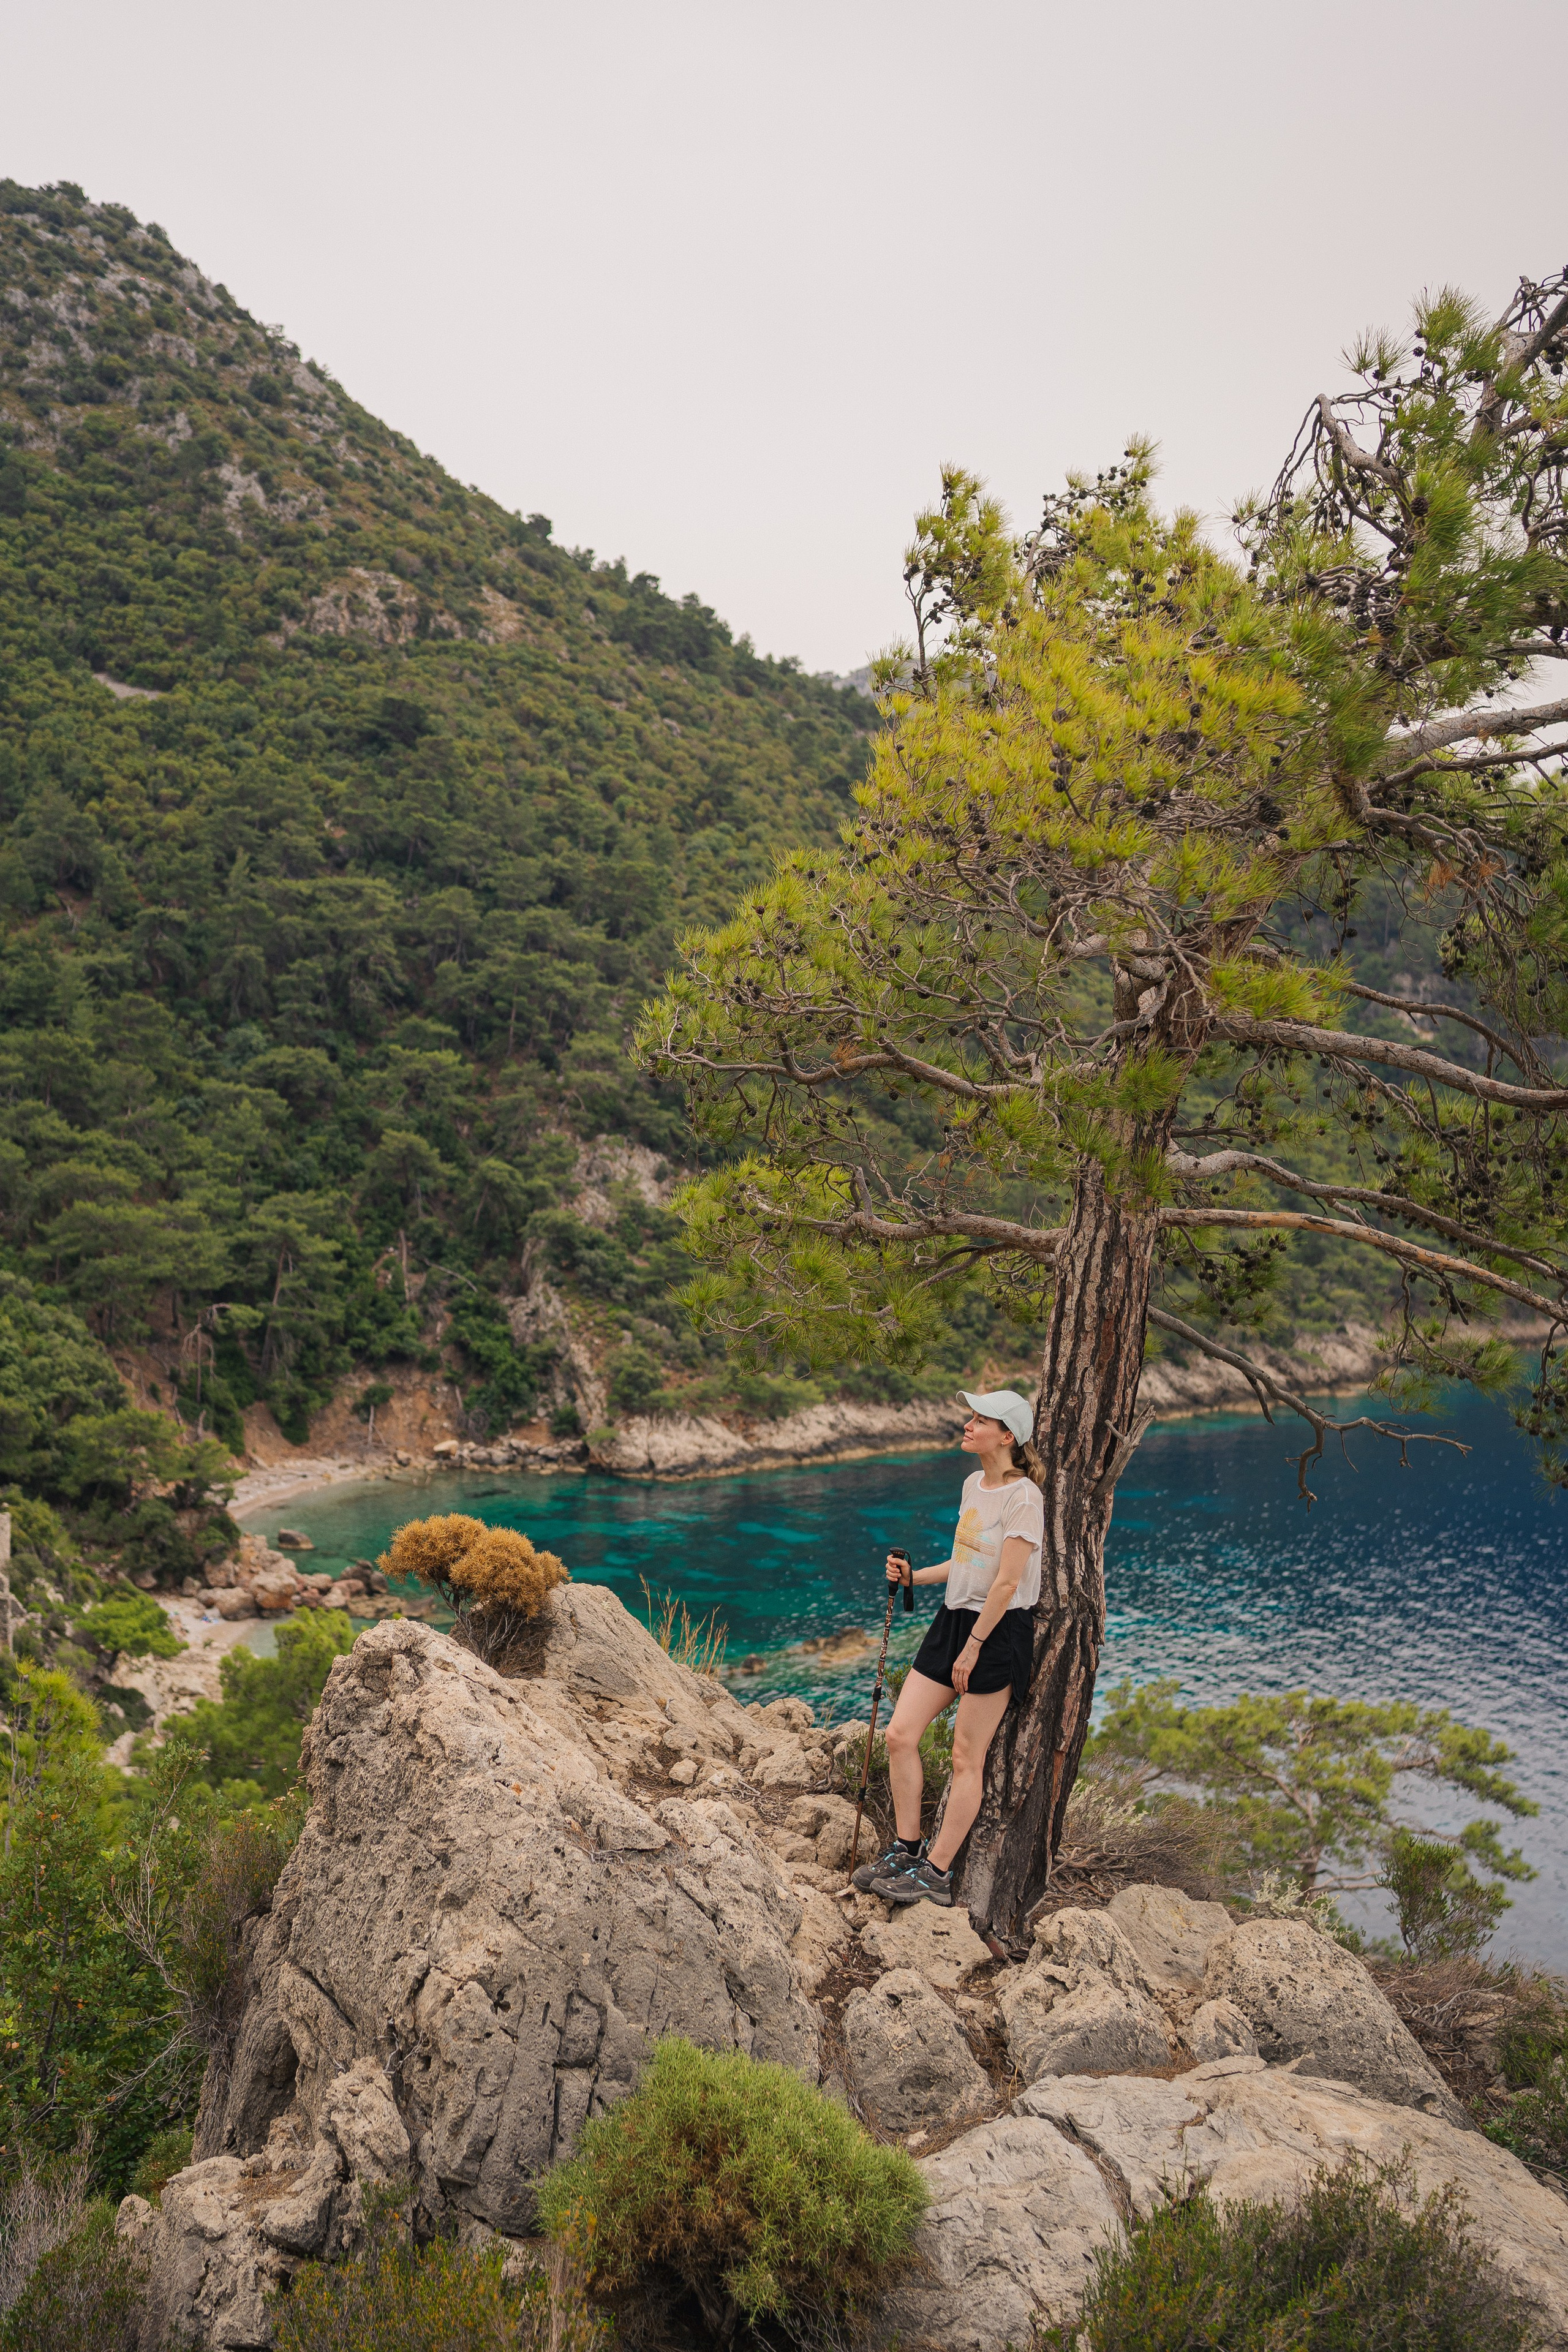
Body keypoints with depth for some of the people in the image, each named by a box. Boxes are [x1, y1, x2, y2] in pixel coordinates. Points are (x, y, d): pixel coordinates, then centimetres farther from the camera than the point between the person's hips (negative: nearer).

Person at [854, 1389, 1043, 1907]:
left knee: (967, 1759, 1)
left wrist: (973, 1646, -17)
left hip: (998, 1631, -8)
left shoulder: (1023, 1497, -17)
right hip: (954, 1620, 9)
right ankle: (907, 1849, 18)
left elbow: (1007, 1582, -19)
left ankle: (936, 1874, 10)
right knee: (900, 1734, 4)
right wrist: (913, 1576, 11)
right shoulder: (974, 1484, 11)